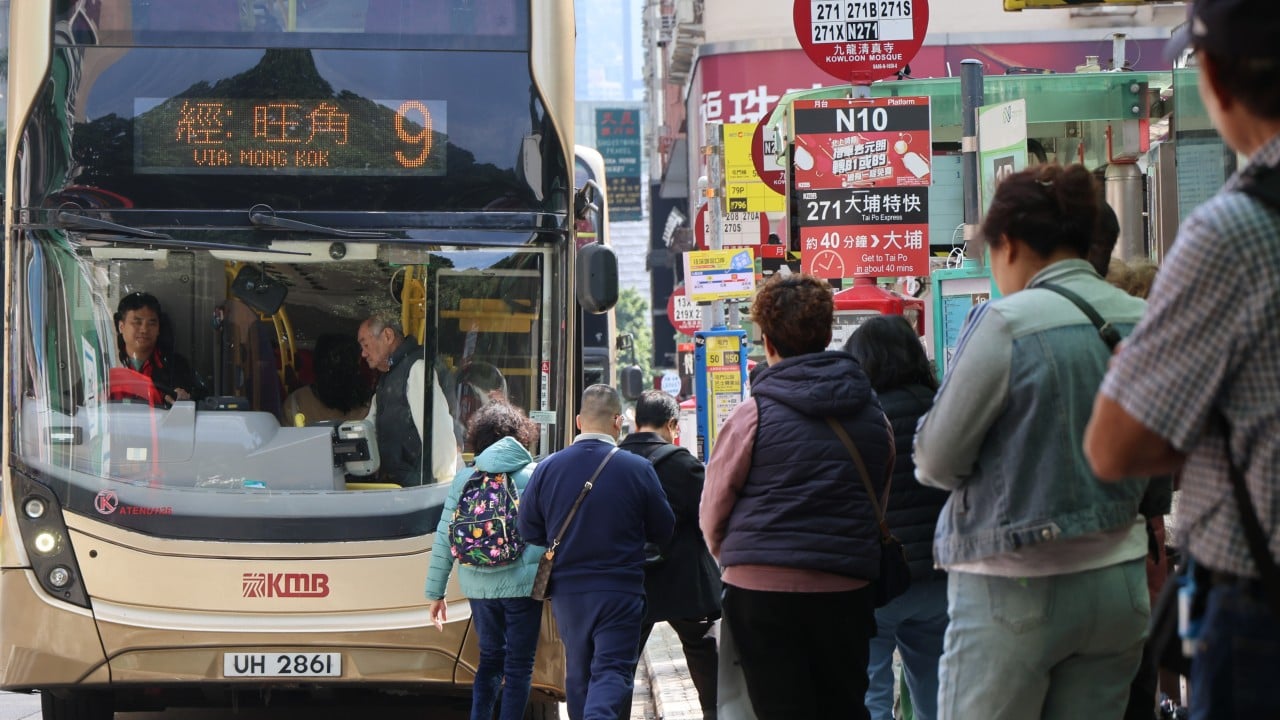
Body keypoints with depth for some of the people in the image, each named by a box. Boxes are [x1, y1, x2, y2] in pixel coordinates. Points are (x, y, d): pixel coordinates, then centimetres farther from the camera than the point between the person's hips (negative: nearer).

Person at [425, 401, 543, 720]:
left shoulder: (465, 479, 3)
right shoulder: (534, 477, -4)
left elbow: (444, 539, 5)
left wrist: (435, 591, 12)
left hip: (478, 586, 3)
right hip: (522, 583, -3)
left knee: (490, 658, 18)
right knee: (519, 664, 4)